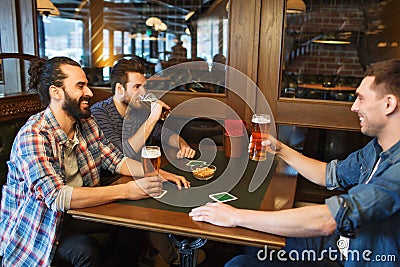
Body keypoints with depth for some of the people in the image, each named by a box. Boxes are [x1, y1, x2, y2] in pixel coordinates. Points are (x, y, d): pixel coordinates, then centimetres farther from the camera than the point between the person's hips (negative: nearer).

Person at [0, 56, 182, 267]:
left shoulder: (86, 123, 1)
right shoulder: (32, 137, -23)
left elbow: (117, 160, 4)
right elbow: (57, 197, -32)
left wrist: (156, 175, -14)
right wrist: (127, 190, -36)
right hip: (37, 227, -6)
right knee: (86, 250, -30)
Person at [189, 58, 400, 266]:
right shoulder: (376, 148, 3)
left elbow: (325, 221, -35)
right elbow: (330, 175, 18)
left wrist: (236, 216, -30)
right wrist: (280, 150, 10)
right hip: (341, 242, 8)